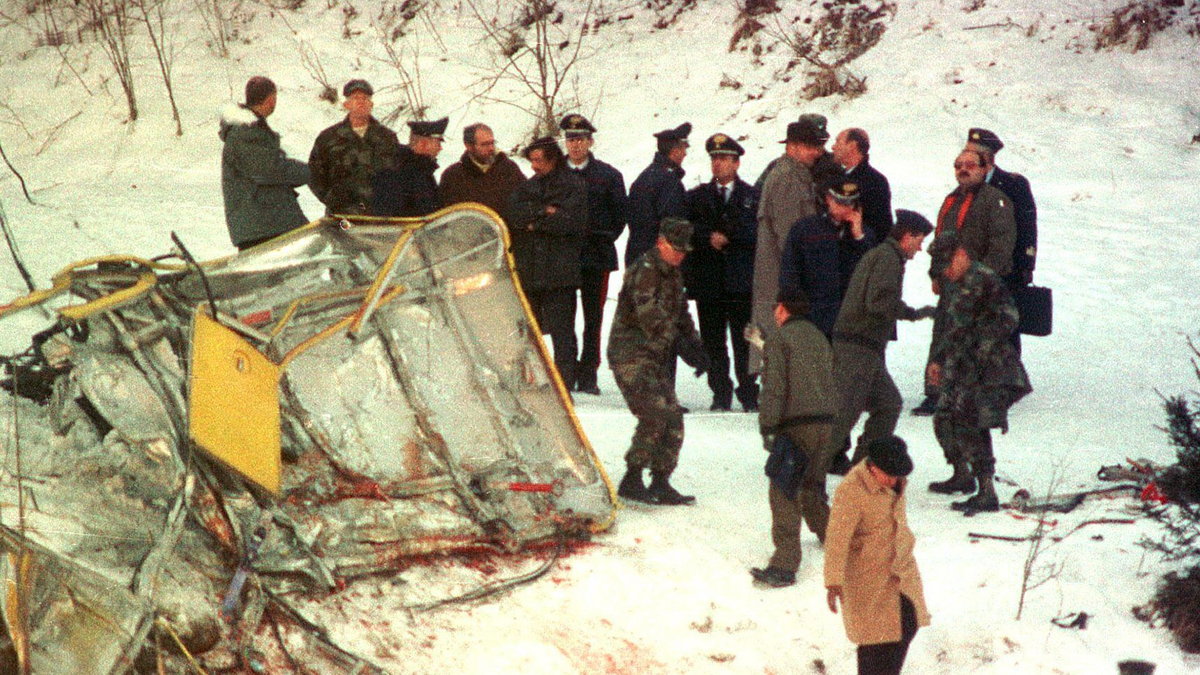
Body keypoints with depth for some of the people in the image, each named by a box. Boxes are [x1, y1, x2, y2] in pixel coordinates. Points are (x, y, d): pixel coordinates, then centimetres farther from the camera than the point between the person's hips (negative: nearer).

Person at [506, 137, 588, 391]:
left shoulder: (574, 186, 3)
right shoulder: (526, 188, 18)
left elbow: (572, 220, -11)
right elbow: (514, 214, 1)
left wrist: (535, 222, -6)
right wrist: (545, 212, -11)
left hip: (560, 273, -5)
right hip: (527, 271, 5)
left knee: (562, 333, -5)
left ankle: (564, 387, -4)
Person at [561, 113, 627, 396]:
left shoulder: (608, 176, 6)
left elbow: (620, 214, 7)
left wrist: (604, 240, -1)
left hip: (596, 256, 0)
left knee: (593, 319, 1)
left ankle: (587, 375, 6)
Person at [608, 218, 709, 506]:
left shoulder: (672, 275, 17)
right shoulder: (644, 271, -12)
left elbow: (680, 313, 23)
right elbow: (650, 315, -24)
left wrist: (695, 344, 7)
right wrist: (679, 343, -29)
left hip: (654, 359, 9)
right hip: (630, 355, -9)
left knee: (673, 418, 3)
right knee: (655, 414, -19)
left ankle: (660, 484, 10)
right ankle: (632, 480, -13)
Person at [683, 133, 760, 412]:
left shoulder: (752, 196, 8)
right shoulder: (696, 196, 14)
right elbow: (687, 231, 4)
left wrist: (727, 235, -11)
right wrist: (709, 237, -12)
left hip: (741, 281, -2)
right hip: (708, 281, 2)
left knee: (744, 342, -4)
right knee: (713, 343, 2)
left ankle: (749, 394, 4)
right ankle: (721, 394, 10)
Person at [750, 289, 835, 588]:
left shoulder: (778, 339, -5)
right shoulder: (819, 338, 18)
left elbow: (774, 387, -13)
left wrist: (767, 428, -12)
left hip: (796, 425, -7)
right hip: (825, 422, 7)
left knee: (783, 491, -9)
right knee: (812, 485, 25)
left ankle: (785, 563, -17)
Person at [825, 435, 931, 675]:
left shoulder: (896, 483, -1)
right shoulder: (851, 491, -26)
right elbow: (837, 539, -30)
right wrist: (834, 581, -35)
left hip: (901, 572, 8)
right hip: (869, 580, -8)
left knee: (907, 627, 14)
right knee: (877, 638, -3)